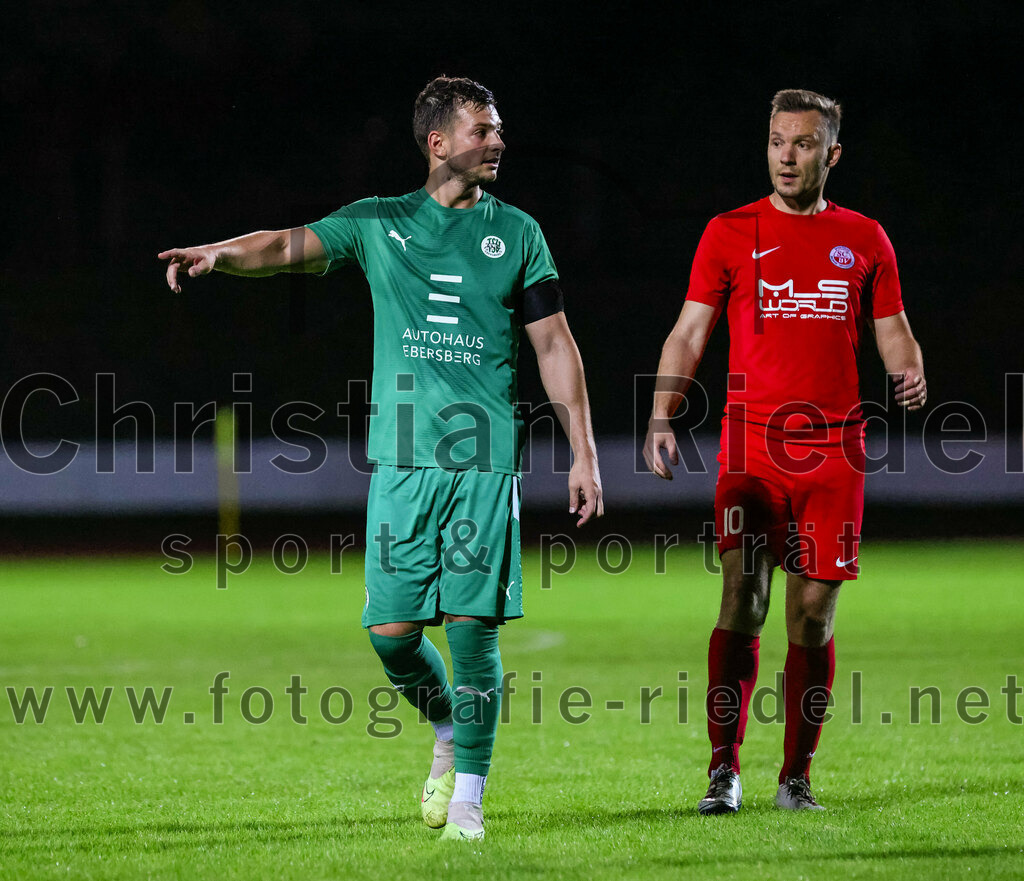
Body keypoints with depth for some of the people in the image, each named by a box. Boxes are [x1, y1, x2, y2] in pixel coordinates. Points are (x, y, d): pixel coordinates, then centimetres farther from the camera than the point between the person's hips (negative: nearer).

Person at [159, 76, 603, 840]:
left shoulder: (516, 232, 9)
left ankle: (468, 795, 4)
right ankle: (448, 731, 26)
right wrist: (220, 253, -25)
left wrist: (584, 453, 5)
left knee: (472, 626, -6)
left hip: (485, 459, -1)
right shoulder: (379, 224, 9)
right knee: (391, 629, -4)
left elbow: (554, 346, 10)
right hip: (402, 460, 1)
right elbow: (292, 247, -4)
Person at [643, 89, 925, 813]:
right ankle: (724, 771, -8)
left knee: (813, 618, 3)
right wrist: (661, 418, -8)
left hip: (834, 453, 2)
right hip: (752, 448, -2)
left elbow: (893, 332, 14)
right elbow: (689, 333, 5)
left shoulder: (864, 239, 11)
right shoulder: (730, 234, 6)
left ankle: (796, 775, 12)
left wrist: (910, 374, -9)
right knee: (742, 605, -12)